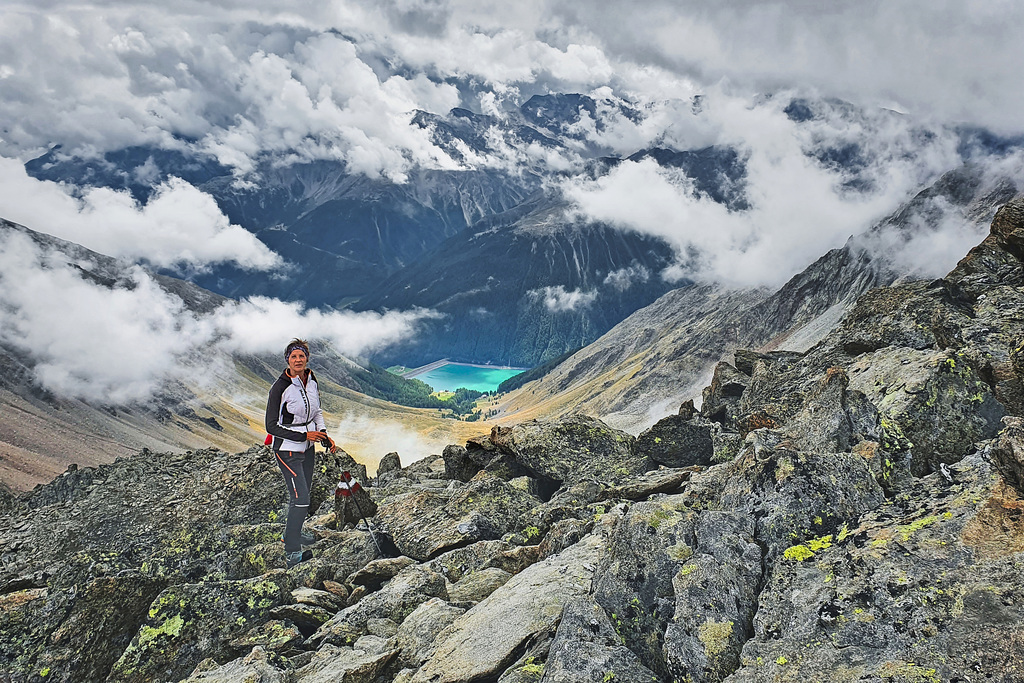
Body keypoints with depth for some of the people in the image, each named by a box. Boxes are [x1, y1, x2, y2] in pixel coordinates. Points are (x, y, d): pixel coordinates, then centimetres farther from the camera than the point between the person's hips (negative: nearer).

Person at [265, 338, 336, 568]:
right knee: (300, 498, -11)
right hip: (287, 449, -7)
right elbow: (272, 426, -18)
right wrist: (304, 435, -20)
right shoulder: (280, 387, -21)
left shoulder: (312, 381, 0)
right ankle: (292, 553, 0)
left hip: (307, 446, 8)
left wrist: (324, 435, 0)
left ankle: (292, 533, 42)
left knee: (305, 490, 20)